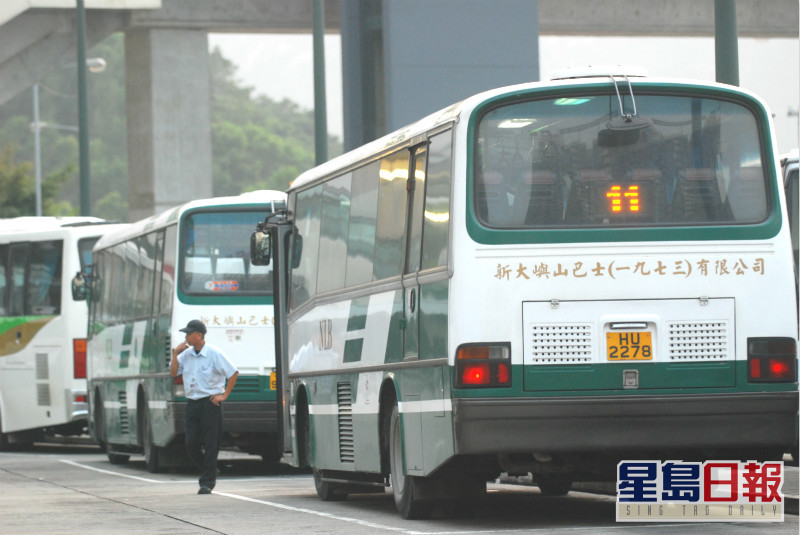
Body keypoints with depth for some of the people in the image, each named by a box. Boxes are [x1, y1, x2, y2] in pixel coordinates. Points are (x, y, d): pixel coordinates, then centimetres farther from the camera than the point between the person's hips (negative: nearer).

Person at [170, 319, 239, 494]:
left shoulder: (214, 354, -8)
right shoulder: (186, 354, 9)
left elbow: (233, 373, -6)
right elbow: (173, 373, 8)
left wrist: (224, 395, -7)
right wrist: (175, 353, -1)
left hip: (210, 403, -6)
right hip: (192, 403, 6)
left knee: (210, 445, -5)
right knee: (191, 444, 1)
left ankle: (207, 483, -1)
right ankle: (210, 473, 22)